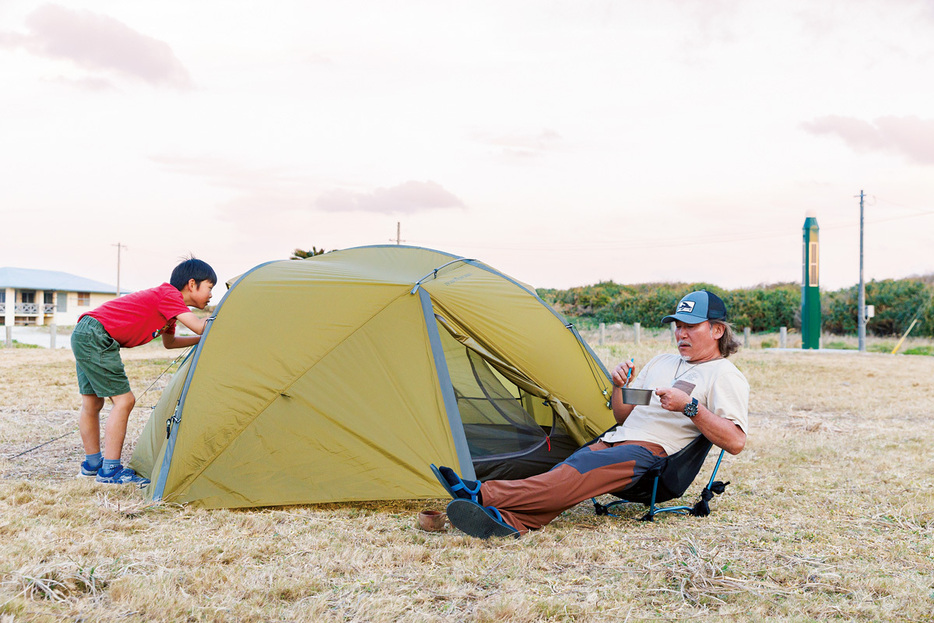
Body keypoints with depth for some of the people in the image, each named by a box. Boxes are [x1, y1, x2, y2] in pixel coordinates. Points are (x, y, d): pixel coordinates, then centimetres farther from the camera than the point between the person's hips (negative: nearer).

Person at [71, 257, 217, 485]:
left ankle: (92, 463, 29)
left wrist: (202, 339, 25)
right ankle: (110, 470, -6)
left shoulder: (169, 305, 18)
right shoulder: (168, 294, -11)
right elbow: (199, 327, -19)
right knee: (123, 400, -8)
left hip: (83, 335, 10)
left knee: (92, 403, 18)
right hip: (97, 336, -10)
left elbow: (169, 342, 32)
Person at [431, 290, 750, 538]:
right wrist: (619, 386, 5)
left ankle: (485, 494, -44)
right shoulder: (663, 361, 25)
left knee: (581, 469, -30)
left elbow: (735, 442, -11)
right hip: (617, 440, 7)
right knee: (573, 470, -24)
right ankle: (510, 520, -49)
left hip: (651, 454, -7)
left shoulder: (725, 376, 2)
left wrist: (690, 407, -20)